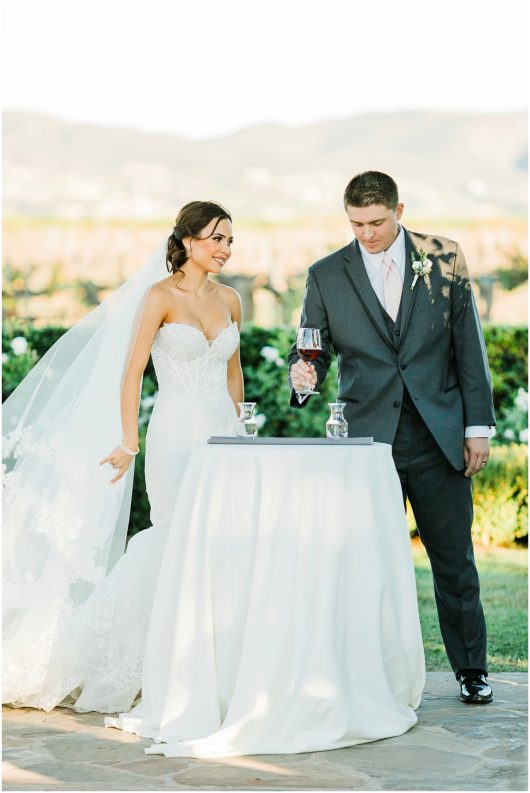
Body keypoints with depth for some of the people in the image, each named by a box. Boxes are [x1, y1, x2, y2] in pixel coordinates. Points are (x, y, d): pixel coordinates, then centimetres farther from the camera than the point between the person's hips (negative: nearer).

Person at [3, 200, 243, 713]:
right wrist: (128, 444, -12)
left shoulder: (228, 300, 10)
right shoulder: (160, 295, -6)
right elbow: (131, 372, -8)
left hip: (221, 435, 5)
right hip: (176, 435, -5)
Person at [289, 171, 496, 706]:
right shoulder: (326, 276, 3)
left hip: (440, 436, 0)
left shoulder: (444, 259, 3)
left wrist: (478, 425, 1)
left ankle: (471, 669, 20)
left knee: (454, 557, 7)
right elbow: (315, 350, 6)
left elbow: (468, 345, 4)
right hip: (368, 437, 0)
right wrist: (303, 376, -18)